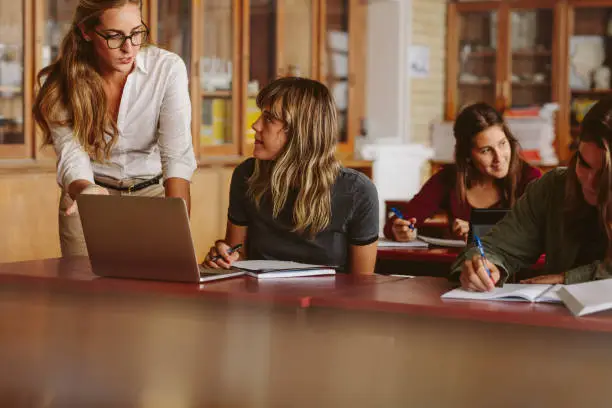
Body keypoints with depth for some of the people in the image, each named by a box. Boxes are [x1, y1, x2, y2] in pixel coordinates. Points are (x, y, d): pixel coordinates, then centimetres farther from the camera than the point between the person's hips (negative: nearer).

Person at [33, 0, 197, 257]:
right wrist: (84, 190, -46)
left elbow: (177, 156, -23)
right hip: (89, 193, 0)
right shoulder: (59, 84, -14)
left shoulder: (168, 68, -17)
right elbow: (71, 154, -21)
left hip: (153, 195, 0)